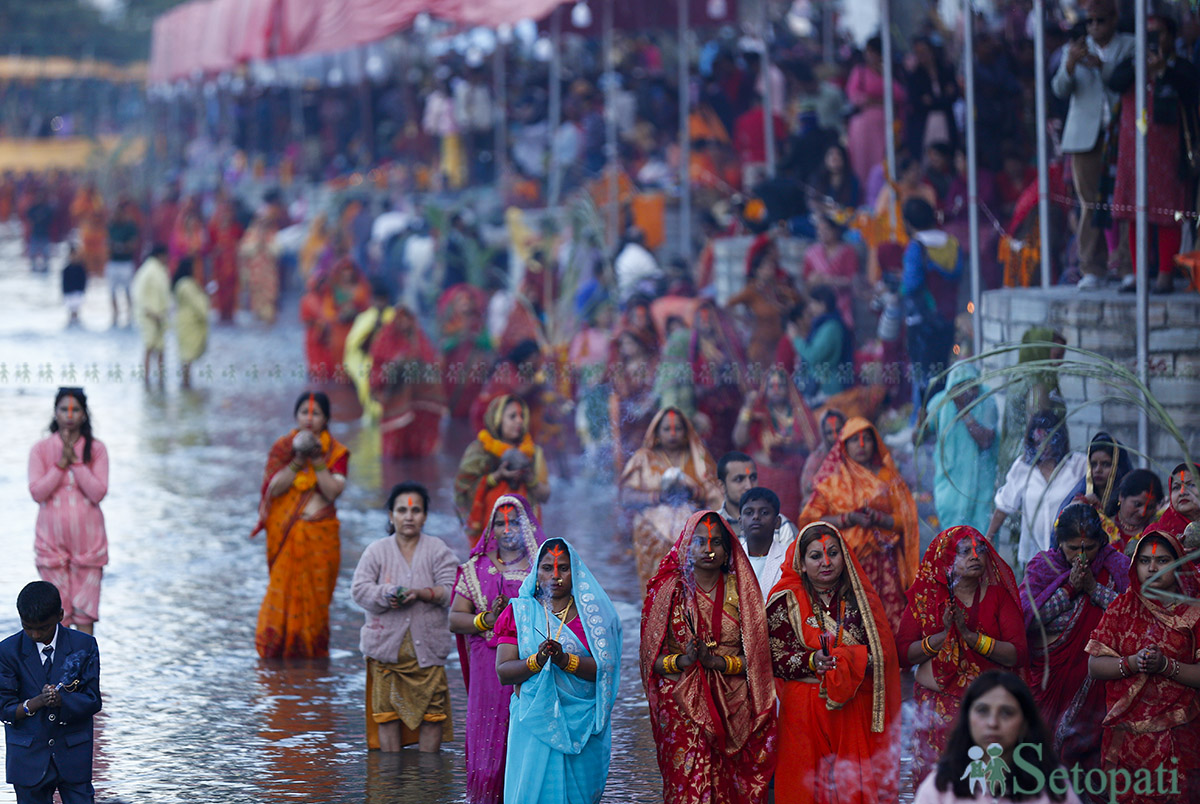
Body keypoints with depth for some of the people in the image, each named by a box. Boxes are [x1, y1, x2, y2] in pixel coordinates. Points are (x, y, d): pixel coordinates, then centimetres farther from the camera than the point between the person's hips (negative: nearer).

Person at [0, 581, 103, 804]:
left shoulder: (84, 645, -2)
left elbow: (92, 701, -4)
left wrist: (62, 701, -24)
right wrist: (36, 703, -25)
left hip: (74, 755, 0)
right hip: (28, 759, 0)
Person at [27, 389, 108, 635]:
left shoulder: (96, 449, 0)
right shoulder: (41, 449, 0)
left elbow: (98, 492, -10)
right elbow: (36, 492, -9)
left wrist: (75, 460, -15)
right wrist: (62, 462, -16)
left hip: (87, 539, 0)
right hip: (52, 539, 0)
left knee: (85, 613, 0)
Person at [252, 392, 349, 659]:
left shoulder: (337, 452, 3)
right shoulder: (282, 447, 5)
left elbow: (333, 491, -10)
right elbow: (274, 488, -7)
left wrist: (317, 460, -16)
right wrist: (298, 461, -15)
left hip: (320, 534, 0)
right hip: (285, 533, 0)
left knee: (315, 592, 0)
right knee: (283, 589, -3)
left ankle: (312, 648, 9)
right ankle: (278, 648, 6)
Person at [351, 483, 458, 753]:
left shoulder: (438, 550, 4)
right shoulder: (377, 551, 5)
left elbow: (451, 591, -4)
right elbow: (359, 589, -3)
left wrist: (422, 593, -20)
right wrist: (386, 595, -20)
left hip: (426, 645, -1)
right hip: (386, 643, 1)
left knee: (431, 708, -1)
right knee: (387, 708, 3)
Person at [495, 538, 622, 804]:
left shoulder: (591, 612, 4)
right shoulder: (520, 611, 5)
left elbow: (604, 668, -7)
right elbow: (503, 673, -3)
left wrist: (565, 660, -22)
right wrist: (537, 660, -20)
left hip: (582, 725, 0)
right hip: (534, 721, 0)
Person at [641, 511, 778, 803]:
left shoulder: (739, 590, 6)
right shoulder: (668, 590, 3)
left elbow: (754, 658, 3)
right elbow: (652, 659, 3)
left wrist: (716, 661, -14)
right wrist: (682, 661, -17)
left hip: (733, 709, 1)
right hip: (681, 707, -1)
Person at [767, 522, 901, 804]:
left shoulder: (862, 600, 8)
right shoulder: (785, 601, 4)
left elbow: (883, 653, 1)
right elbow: (774, 657, -2)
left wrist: (848, 660, -17)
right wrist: (811, 661, -18)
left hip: (856, 711, 1)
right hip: (804, 712, -1)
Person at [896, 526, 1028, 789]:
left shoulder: (998, 596, 4)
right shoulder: (926, 597, 5)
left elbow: (1020, 654, -6)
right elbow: (903, 654, -1)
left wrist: (971, 636, -15)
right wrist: (943, 636, -14)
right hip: (936, 708, 0)